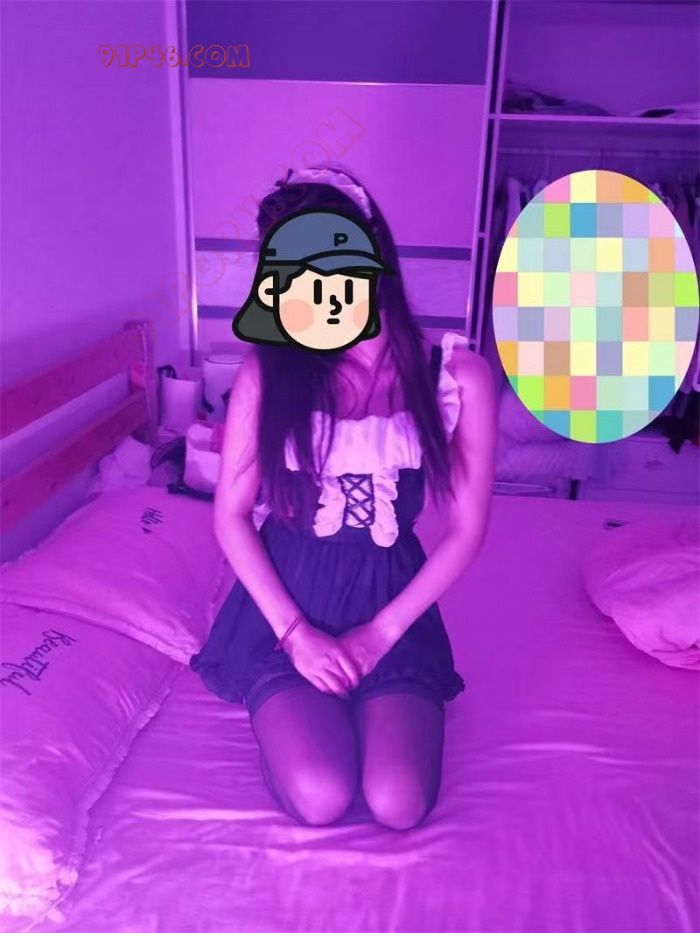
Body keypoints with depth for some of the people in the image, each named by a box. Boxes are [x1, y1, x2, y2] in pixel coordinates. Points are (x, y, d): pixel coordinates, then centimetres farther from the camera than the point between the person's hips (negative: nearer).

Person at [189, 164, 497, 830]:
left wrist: (379, 633, -8)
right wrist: (295, 632, -11)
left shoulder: (460, 376, -7)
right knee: (319, 798, -17)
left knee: (398, 804, -15)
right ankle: (290, 710, 16)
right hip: (286, 602, 0)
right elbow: (230, 516, -4)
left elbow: (465, 532, -3)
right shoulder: (267, 371, -7)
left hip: (393, 602, 1)